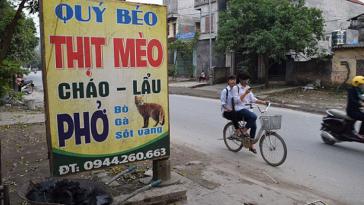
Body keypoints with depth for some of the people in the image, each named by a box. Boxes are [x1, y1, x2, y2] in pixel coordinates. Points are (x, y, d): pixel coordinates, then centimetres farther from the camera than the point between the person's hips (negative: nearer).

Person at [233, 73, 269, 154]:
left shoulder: (248, 88, 16)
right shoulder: (236, 88, -4)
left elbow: (253, 99, 10)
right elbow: (236, 100, -15)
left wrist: (263, 102, -2)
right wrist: (245, 93, -20)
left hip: (247, 109, 7)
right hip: (239, 110, -7)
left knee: (253, 126, -4)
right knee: (253, 116, -30)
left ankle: (251, 146, 9)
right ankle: (243, 132, -11)